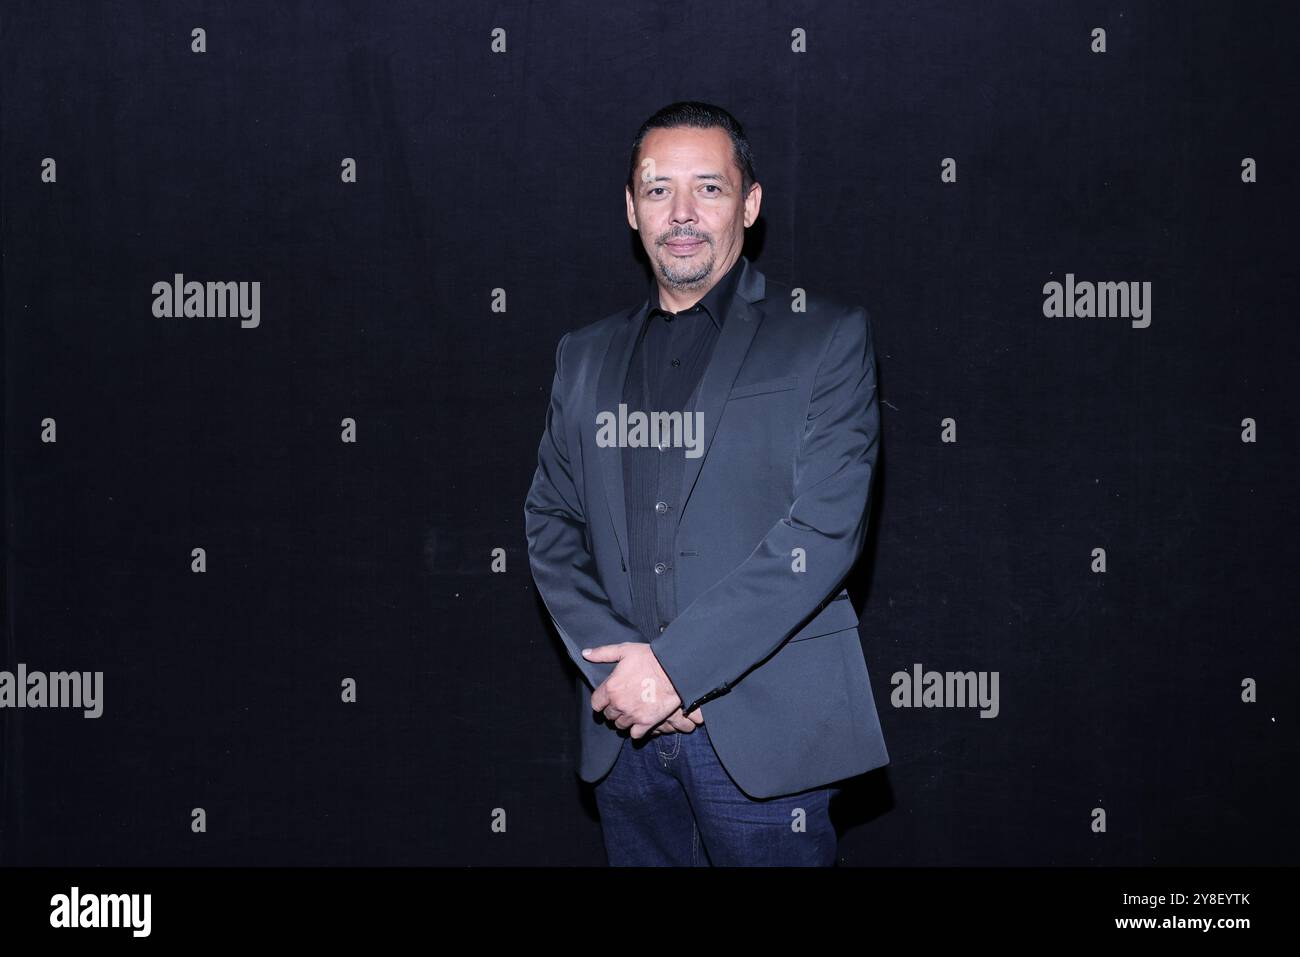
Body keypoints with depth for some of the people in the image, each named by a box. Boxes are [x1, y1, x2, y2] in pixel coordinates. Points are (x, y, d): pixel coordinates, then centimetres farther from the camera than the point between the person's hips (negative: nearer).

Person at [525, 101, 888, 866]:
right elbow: (551, 522, 10)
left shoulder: (827, 337, -1)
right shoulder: (587, 355, 14)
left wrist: (674, 663, -16)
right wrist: (614, 662, -7)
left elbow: (827, 526, -11)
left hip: (764, 730, -4)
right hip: (625, 729, 4)